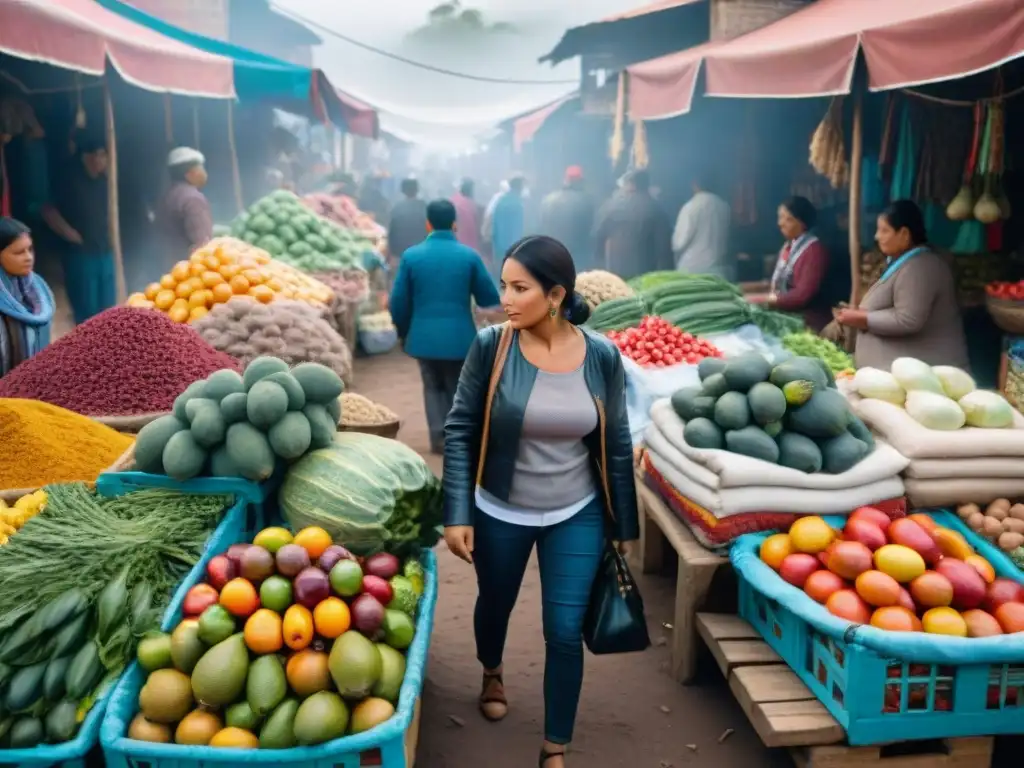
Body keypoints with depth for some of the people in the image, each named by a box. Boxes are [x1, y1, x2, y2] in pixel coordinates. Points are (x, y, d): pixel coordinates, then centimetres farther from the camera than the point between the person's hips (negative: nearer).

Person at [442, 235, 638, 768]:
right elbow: (459, 431, -10)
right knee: (496, 603, 22)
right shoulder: (491, 346, -16)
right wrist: (457, 514, -14)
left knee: (565, 631, 3)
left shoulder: (601, 356, -13)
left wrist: (623, 527, 2)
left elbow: (616, 445, -3)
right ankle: (491, 674, 57)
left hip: (576, 517, 0)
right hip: (499, 514, 0)